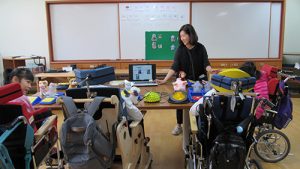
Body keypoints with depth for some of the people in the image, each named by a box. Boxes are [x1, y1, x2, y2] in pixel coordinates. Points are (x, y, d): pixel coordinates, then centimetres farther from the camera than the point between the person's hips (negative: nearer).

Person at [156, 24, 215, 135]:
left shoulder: (200, 48, -7)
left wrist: (210, 70, -35)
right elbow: (174, 67, -15)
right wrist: (165, 80, -27)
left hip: (198, 81, 0)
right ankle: (179, 125, 17)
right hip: (184, 81, 0)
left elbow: (206, 63, -12)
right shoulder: (180, 49, -8)